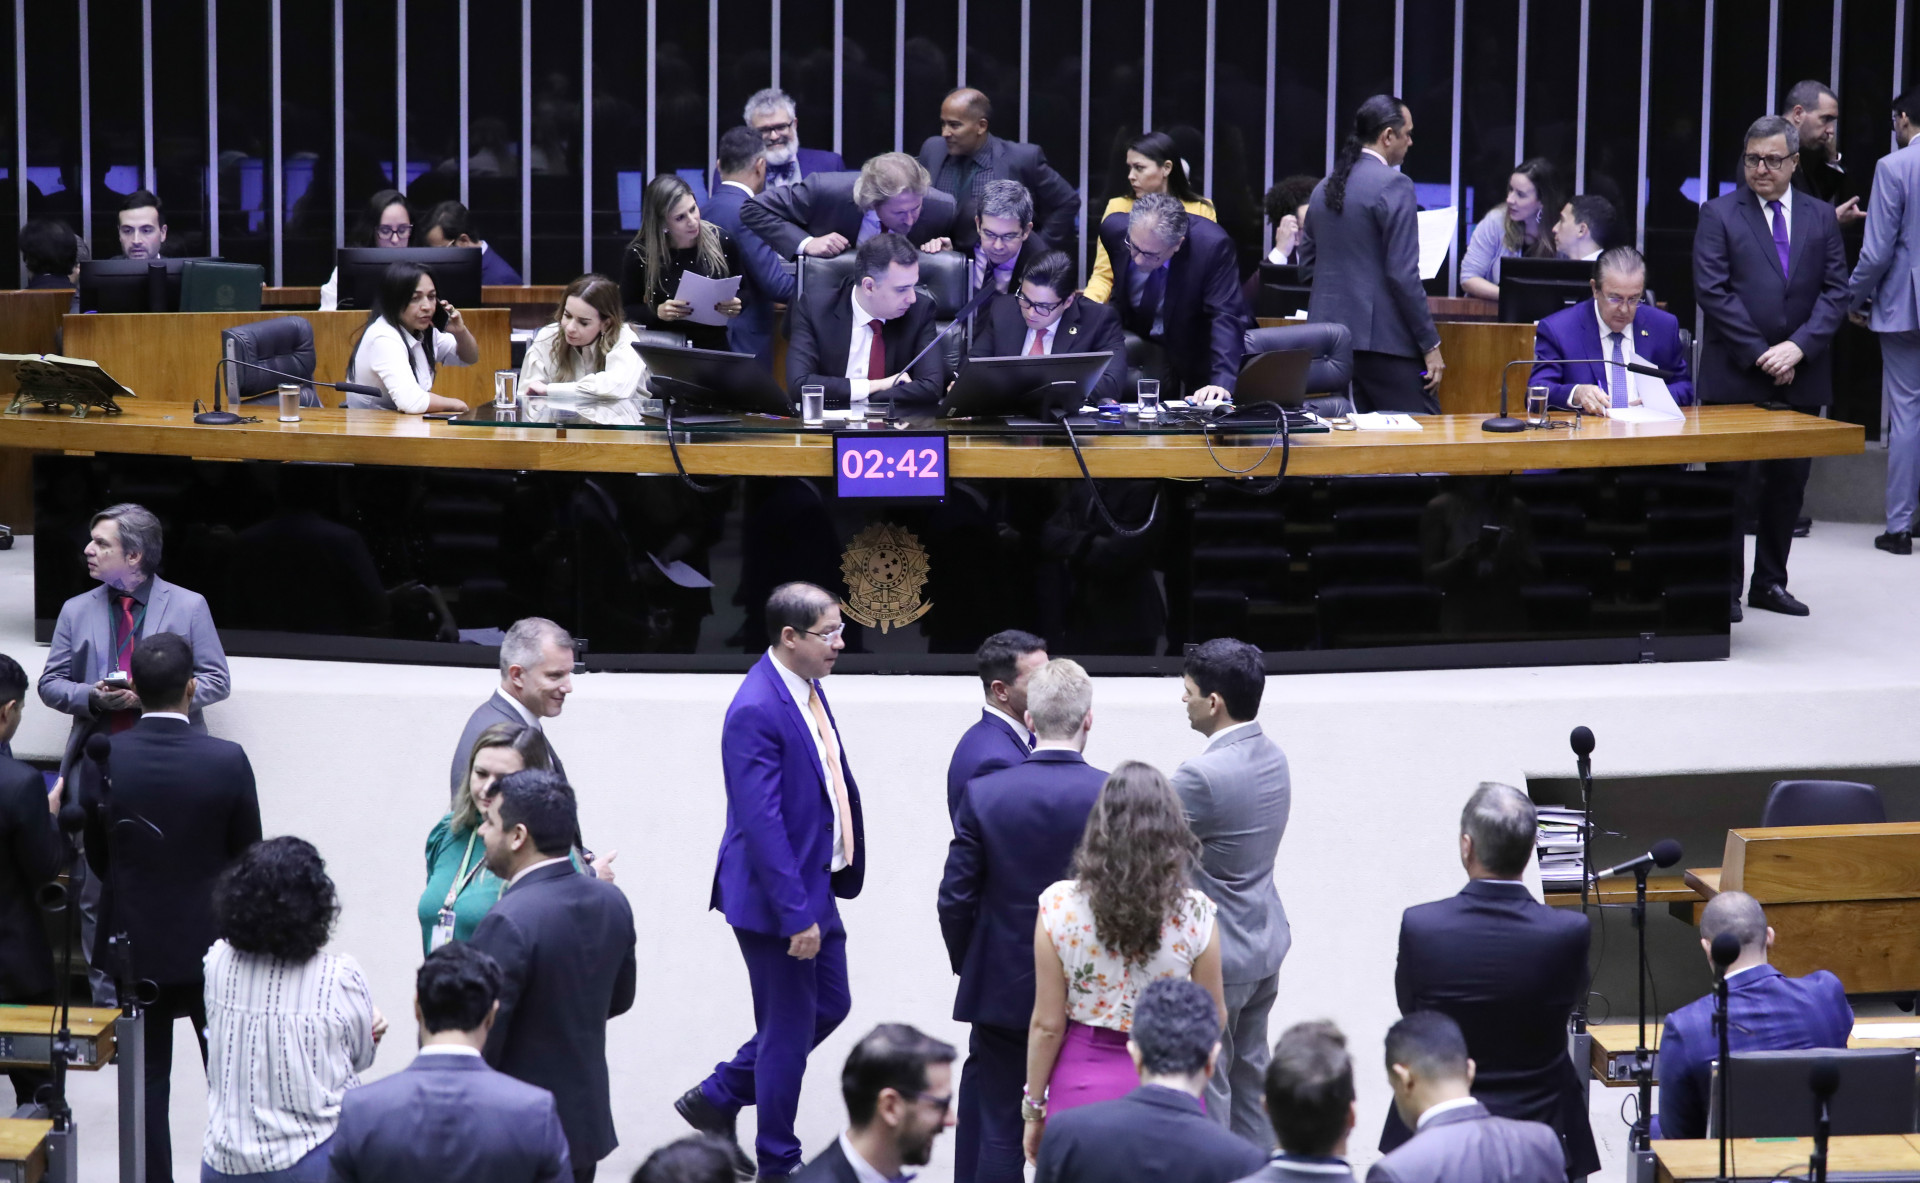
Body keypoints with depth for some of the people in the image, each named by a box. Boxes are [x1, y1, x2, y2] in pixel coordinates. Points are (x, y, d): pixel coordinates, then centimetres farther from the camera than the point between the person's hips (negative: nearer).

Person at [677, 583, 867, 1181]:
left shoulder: (807, 689, 6)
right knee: (789, 1028, 3)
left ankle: (717, 1098, 32)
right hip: (776, 895, -9)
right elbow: (762, 822, -26)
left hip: (814, 886, 9)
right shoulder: (756, 711, -24)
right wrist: (796, 914, -25)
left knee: (830, 1004, 19)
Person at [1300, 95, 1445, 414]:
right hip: (1383, 337, -8)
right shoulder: (1393, 185, -11)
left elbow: (1307, 268, 17)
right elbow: (1404, 275, -16)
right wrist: (1430, 344, -11)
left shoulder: (1324, 188, 12)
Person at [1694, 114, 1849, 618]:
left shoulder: (1821, 217, 9)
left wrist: (1799, 347, -11)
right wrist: (1760, 355, -13)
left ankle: (1770, 582, 17)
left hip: (1800, 377, 3)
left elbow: (1835, 291, 3)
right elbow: (1712, 291, -8)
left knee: (1789, 482, 7)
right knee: (1734, 483, -2)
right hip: (1736, 377, -3)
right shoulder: (1720, 214, -1)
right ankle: (1725, 586, 4)